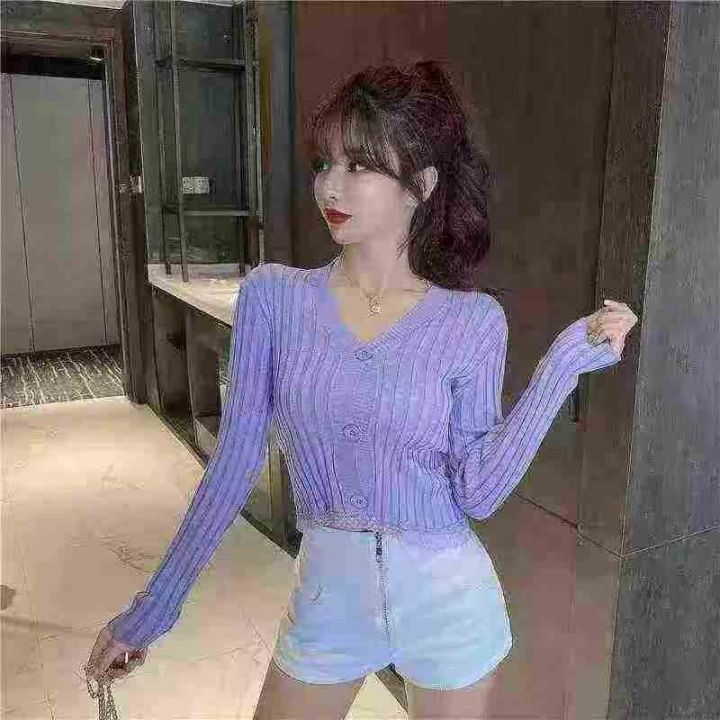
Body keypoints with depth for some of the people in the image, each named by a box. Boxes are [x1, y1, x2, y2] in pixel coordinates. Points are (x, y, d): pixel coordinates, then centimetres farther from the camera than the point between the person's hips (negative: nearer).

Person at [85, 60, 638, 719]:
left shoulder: (473, 320, -11)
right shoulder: (273, 297, -10)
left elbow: (478, 492, -13)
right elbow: (235, 461, -5)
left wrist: (564, 363, -21)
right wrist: (154, 608, -1)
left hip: (449, 603, 0)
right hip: (327, 597, 1)